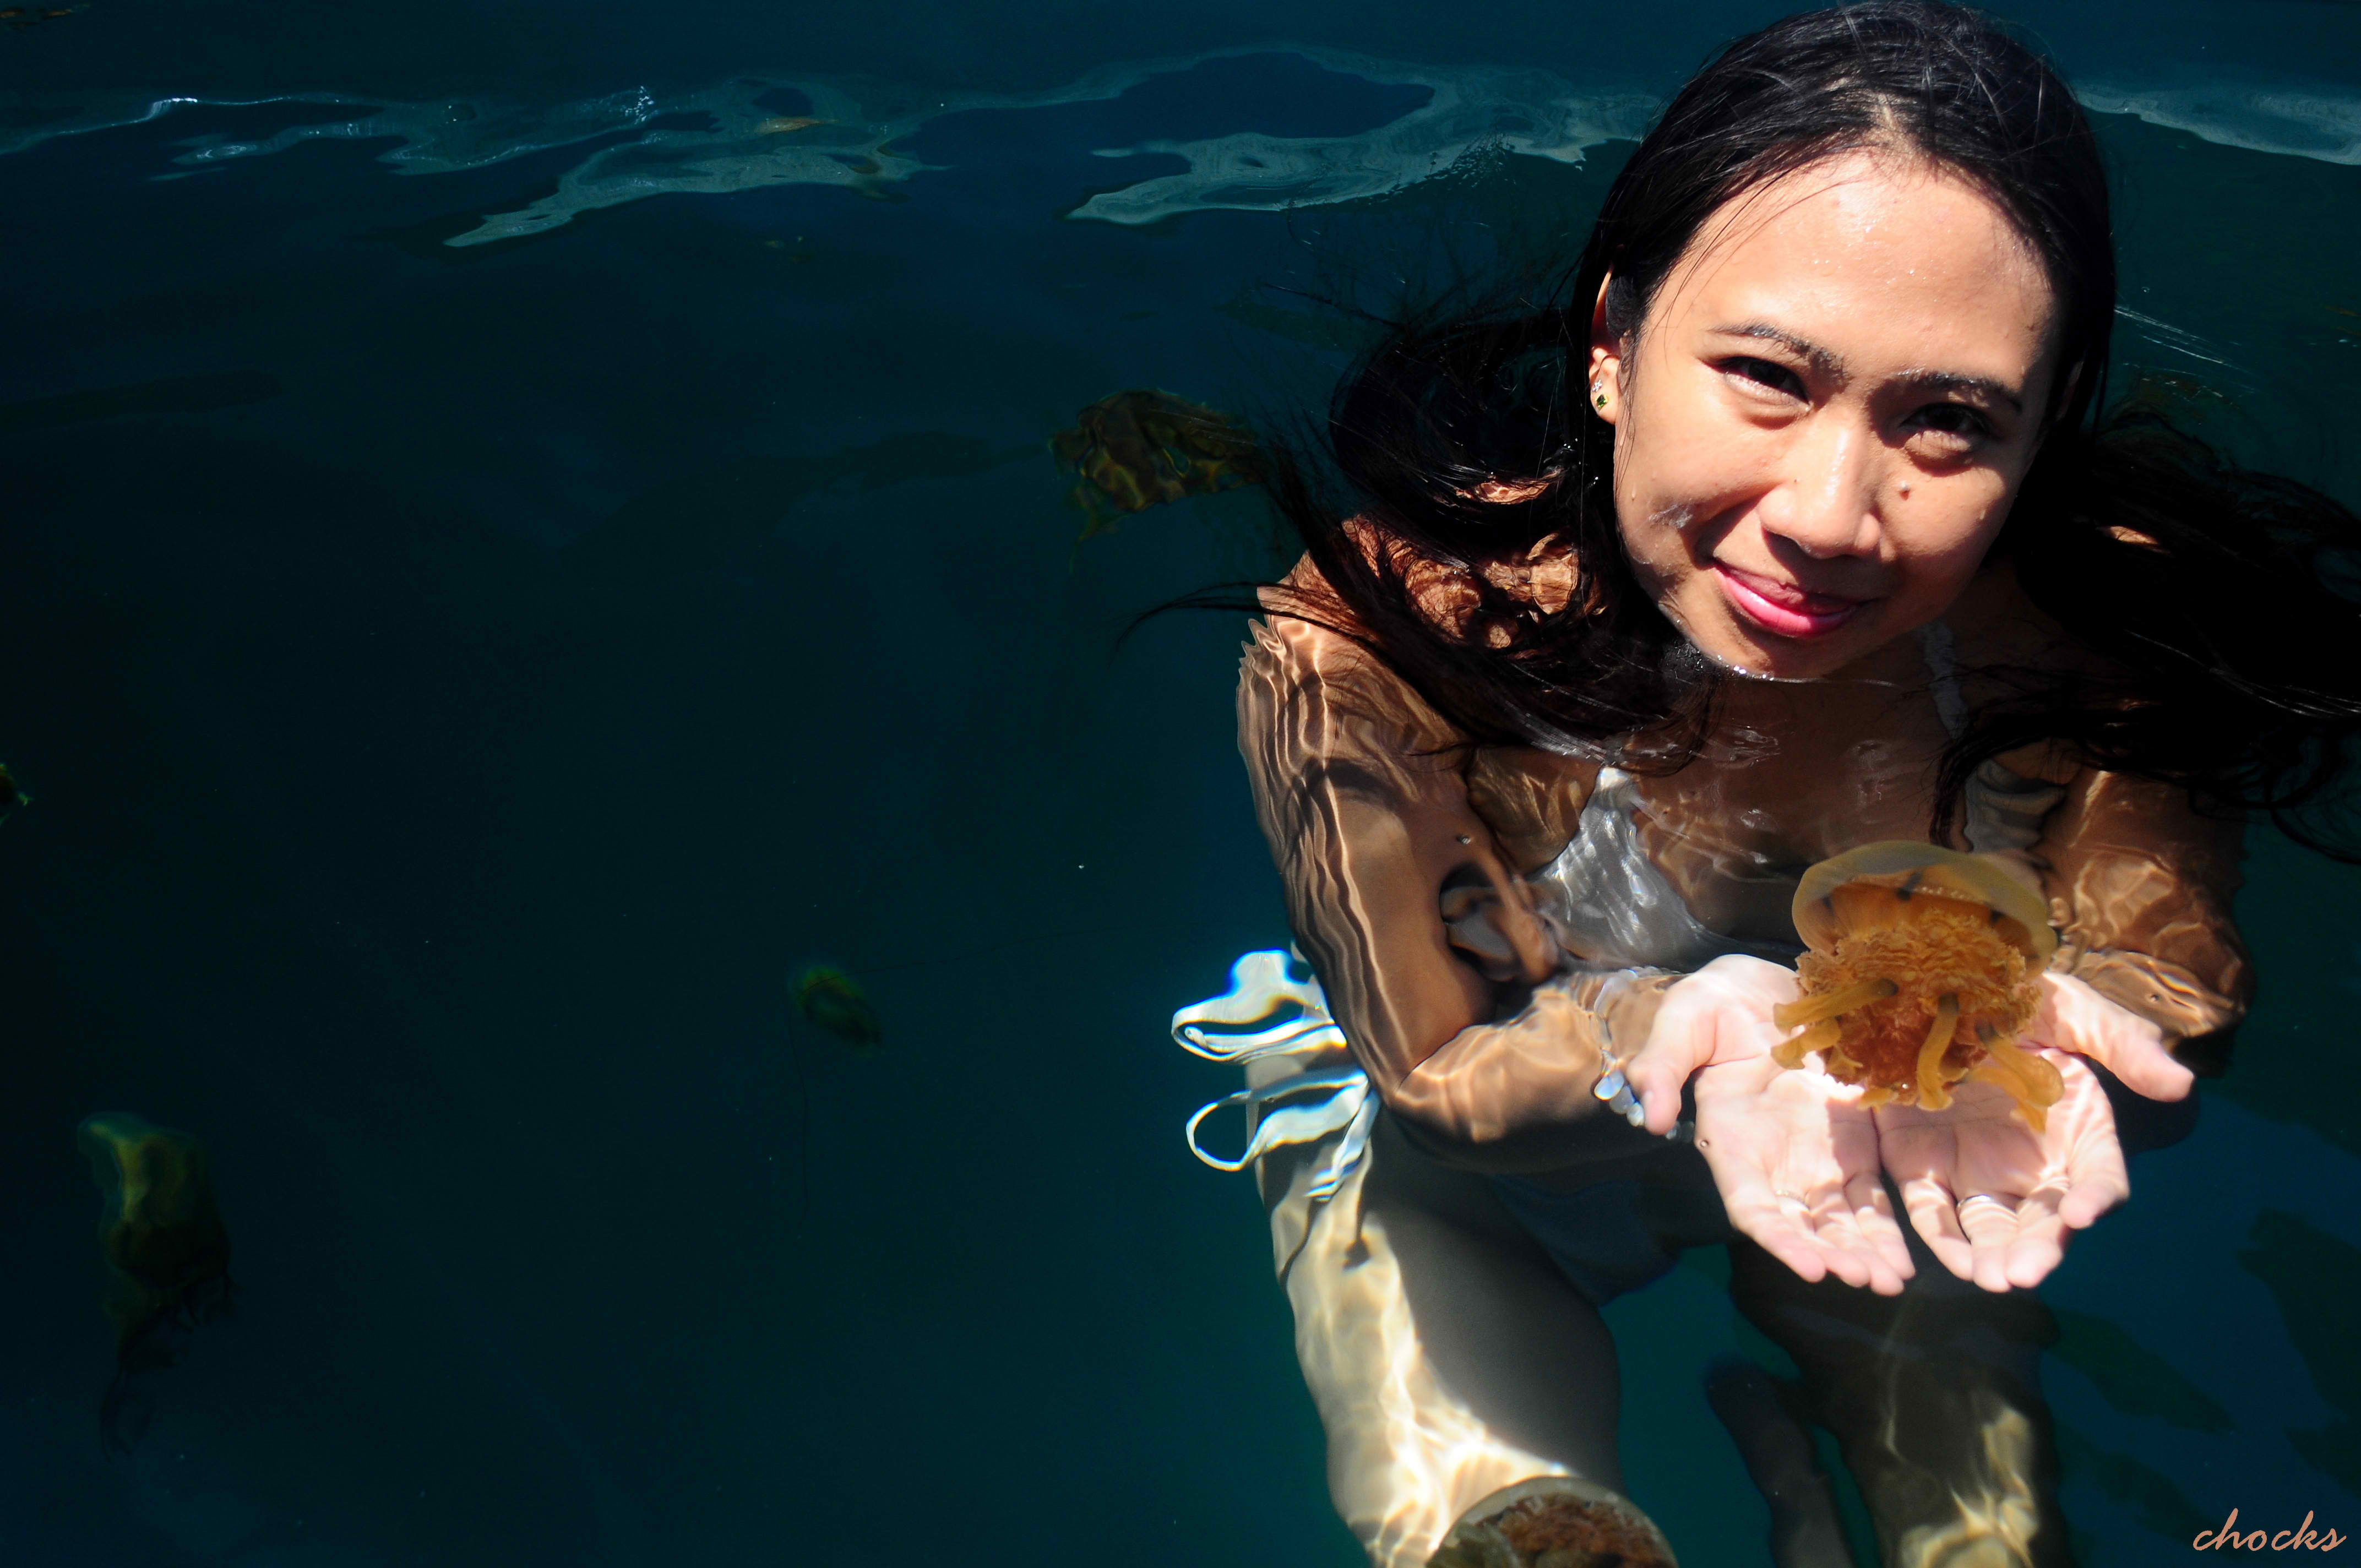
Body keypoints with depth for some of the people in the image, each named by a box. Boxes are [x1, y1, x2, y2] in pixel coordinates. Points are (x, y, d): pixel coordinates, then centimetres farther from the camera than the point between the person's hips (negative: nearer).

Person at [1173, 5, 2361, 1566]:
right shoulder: (1369, 647, -35)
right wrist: (1666, 1037, -45)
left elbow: (2176, 993, -13)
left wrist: (2011, 1018, -39)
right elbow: (1431, 1078, -23)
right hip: (1453, 1170, -2)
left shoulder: (2111, 614, -28)